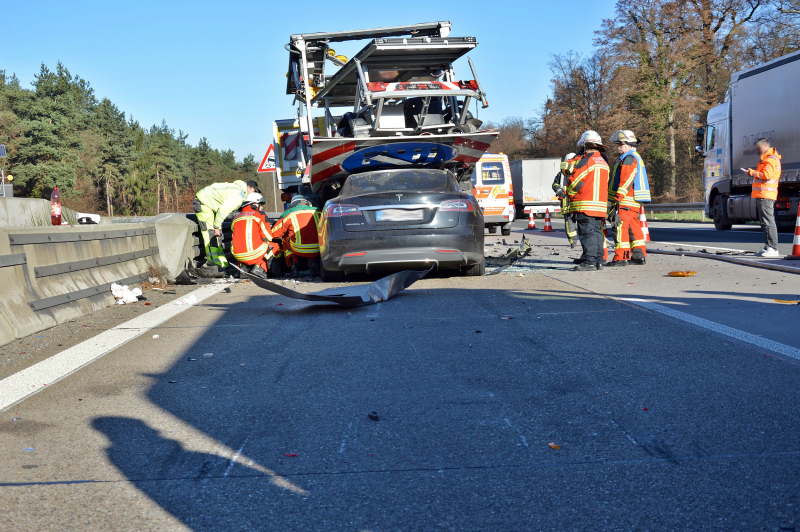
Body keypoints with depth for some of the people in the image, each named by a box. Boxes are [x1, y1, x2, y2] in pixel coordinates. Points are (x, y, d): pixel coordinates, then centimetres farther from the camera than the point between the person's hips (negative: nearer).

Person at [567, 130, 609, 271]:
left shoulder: (585, 161, -9)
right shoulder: (604, 163, 17)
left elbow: (574, 182, -10)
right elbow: (605, 184, 19)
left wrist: (570, 193, 7)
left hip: (585, 205, -8)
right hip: (601, 205, 8)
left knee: (587, 233, -8)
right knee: (597, 232, 12)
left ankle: (589, 262, -11)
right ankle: (598, 261, 15)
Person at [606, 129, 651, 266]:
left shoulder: (629, 158, -11)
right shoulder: (636, 157, 23)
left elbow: (625, 181, -20)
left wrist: (618, 198, -22)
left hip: (626, 201, -11)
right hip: (635, 203, 11)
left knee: (621, 227, -10)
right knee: (634, 228, 14)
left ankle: (621, 257, -11)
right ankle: (639, 255, 18)